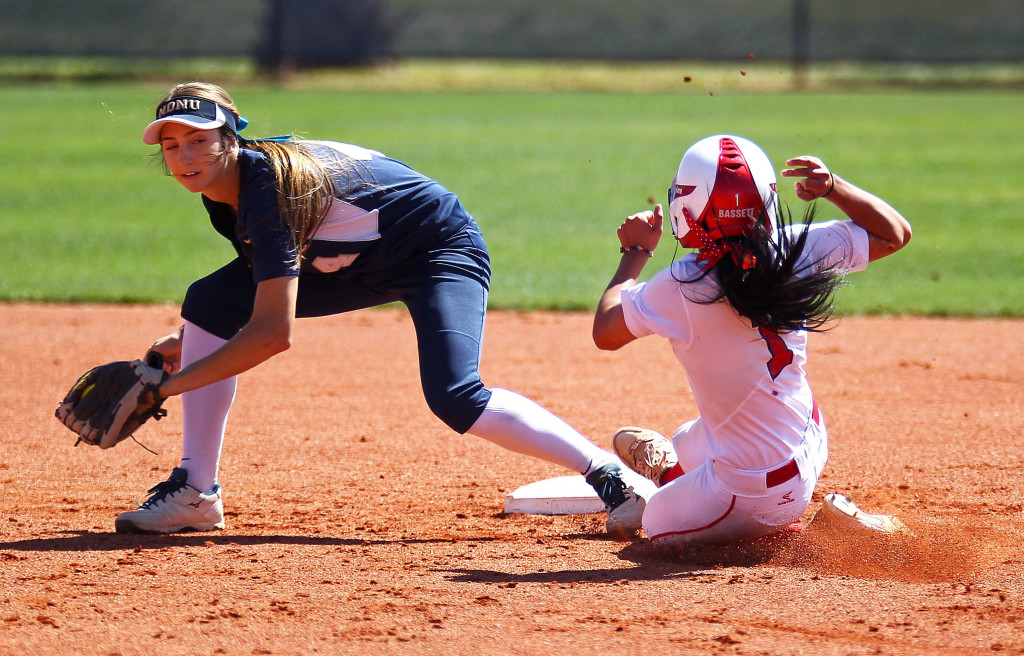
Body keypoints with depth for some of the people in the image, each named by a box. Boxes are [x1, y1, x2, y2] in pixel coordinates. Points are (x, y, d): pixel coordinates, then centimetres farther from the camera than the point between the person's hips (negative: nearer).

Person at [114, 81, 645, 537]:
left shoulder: (268, 186, -33)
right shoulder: (221, 191, -7)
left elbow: (274, 332, -37)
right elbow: (263, 281, 10)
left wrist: (173, 383, -34)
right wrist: (186, 342, -1)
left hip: (441, 249, -9)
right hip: (358, 263, 9)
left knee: (454, 400, -31)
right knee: (211, 301, -4)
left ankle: (611, 476, -17)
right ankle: (196, 493, -1)